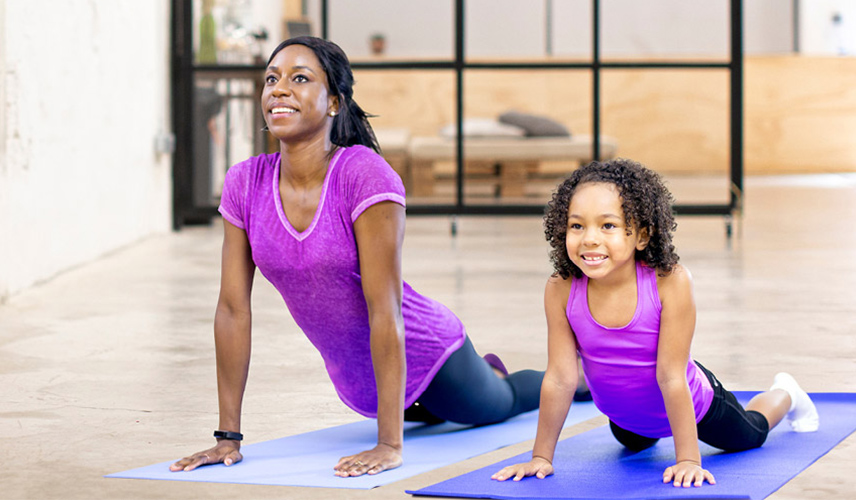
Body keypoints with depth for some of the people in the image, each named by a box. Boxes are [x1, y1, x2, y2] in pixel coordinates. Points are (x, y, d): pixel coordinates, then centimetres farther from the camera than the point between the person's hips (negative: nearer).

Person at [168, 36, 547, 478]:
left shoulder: (364, 174, -31)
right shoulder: (244, 184, -16)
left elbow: (384, 308, -32)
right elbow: (233, 308, -13)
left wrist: (390, 444, -34)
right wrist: (228, 436, -13)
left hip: (426, 355, -4)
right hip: (356, 380, 5)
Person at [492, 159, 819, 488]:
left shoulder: (669, 282, -40)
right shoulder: (561, 290, -32)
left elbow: (671, 378, -35)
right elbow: (560, 378, -23)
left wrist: (688, 459, -32)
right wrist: (541, 456, -19)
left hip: (690, 403, -2)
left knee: (749, 435, 28)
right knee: (632, 444, 36)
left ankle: (783, 394, 59)